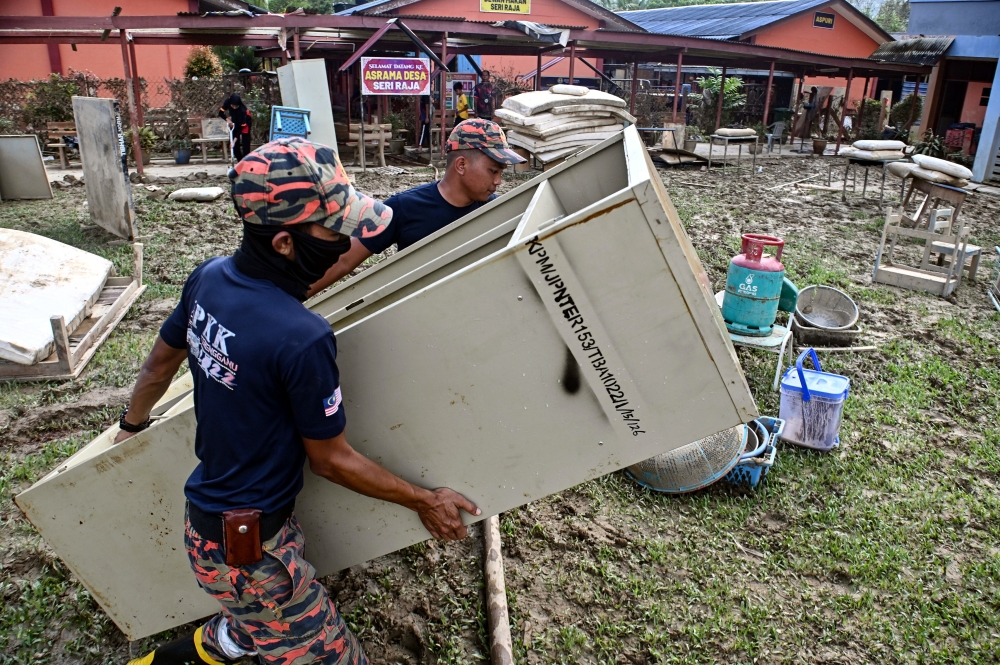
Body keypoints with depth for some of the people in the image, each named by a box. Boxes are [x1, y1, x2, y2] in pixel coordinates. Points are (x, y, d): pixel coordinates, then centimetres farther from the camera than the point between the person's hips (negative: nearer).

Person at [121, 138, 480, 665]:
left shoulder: (209, 277, -7)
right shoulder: (303, 339, -30)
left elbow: (159, 365, 11)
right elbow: (330, 460, -17)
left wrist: (131, 425, 32)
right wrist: (426, 501, -4)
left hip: (205, 518, 9)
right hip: (249, 553, -8)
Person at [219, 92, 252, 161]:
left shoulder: (243, 110, -38)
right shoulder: (228, 101, -25)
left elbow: (242, 126, -32)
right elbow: (221, 113, -14)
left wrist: (236, 138, -37)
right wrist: (227, 120, -33)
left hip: (245, 123, -5)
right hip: (235, 122, 5)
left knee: (245, 144, -14)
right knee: (235, 145, 4)